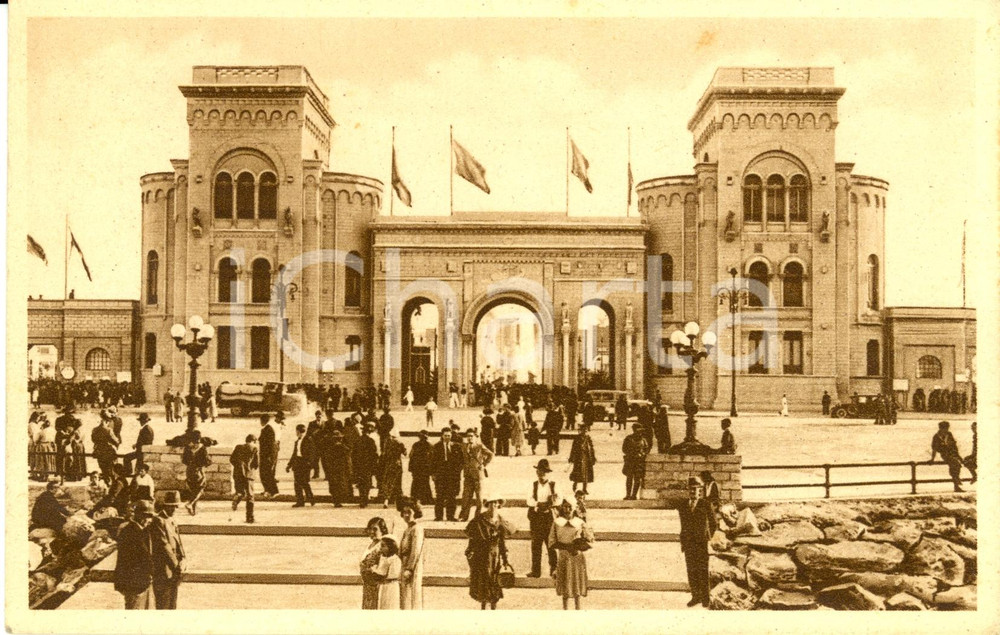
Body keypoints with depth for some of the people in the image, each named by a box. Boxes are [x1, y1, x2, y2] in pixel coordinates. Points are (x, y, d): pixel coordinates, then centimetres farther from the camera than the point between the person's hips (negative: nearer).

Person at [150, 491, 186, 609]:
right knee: (163, 605, -3)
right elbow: (164, 545, -18)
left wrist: (182, 561, -2)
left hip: (174, 572, 9)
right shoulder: (158, 521, -13)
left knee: (172, 605, 15)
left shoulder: (172, 521, 15)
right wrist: (176, 566, -16)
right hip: (163, 571, -8)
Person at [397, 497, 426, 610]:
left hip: (413, 570, -9)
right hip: (404, 568, 9)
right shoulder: (407, 530, 16)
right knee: (405, 601, 11)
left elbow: (416, 551, -19)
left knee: (411, 600, -6)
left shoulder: (417, 529, -11)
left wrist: (409, 569, -22)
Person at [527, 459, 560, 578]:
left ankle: (553, 570, 10)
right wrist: (538, 504, -22)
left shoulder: (553, 485, 1)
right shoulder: (534, 484, 5)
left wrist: (553, 503, -25)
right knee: (535, 545, 5)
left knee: (551, 544, 1)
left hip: (549, 516, -2)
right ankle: (536, 570, 12)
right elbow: (530, 500, -4)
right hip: (536, 516, 2)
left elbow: (559, 499, -6)